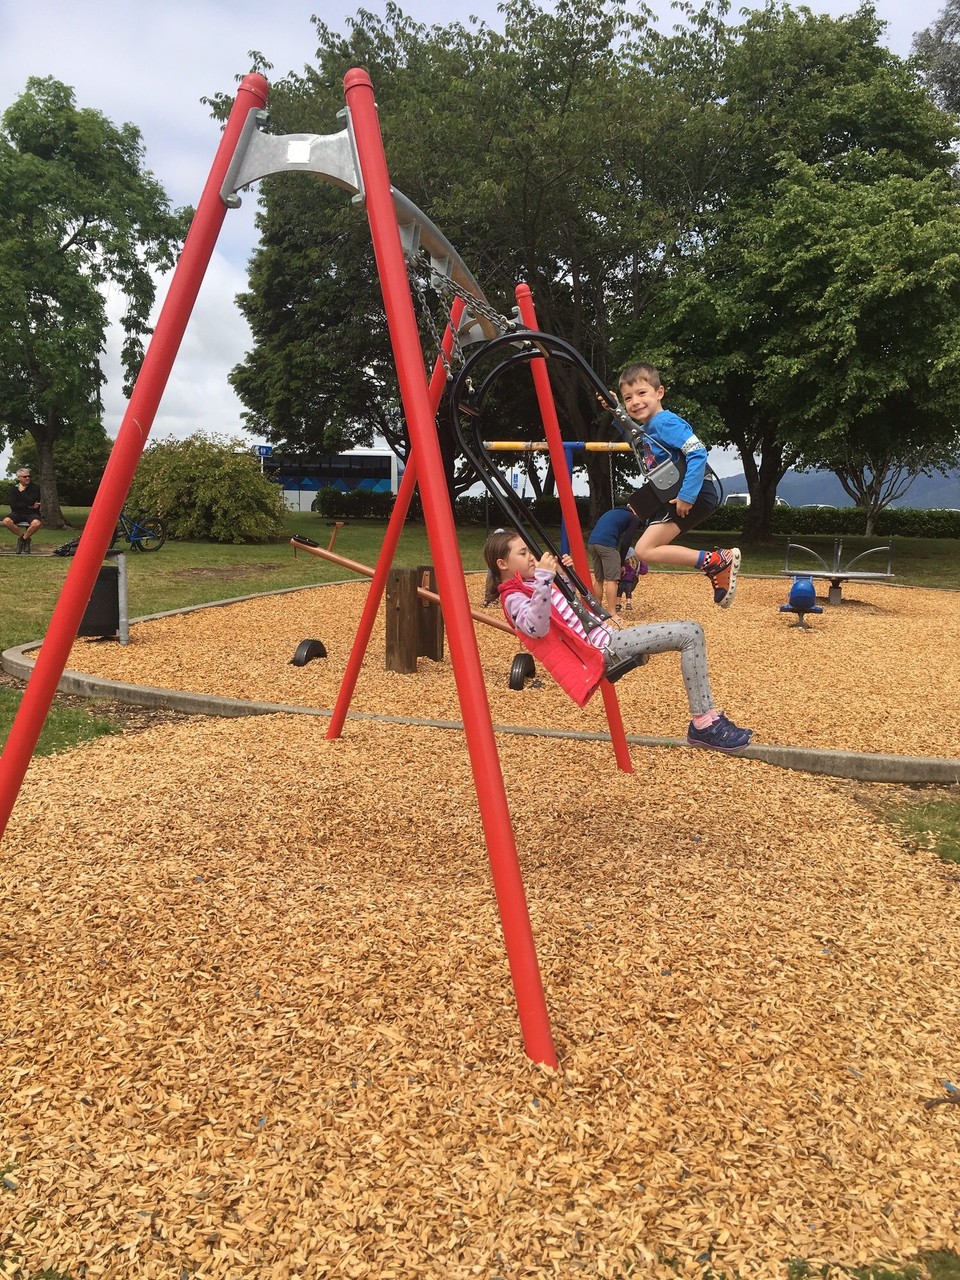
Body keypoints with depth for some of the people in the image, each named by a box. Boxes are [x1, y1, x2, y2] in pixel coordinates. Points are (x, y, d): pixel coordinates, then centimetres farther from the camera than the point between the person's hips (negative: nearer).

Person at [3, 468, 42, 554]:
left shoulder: (35, 487, 1)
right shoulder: (13, 488, 6)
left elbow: (31, 501, -15)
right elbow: (13, 505, -6)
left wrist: (21, 491, -10)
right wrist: (29, 506, -12)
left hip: (32, 513, -1)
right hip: (18, 513, 2)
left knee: (36, 523, -37)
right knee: (6, 521, -31)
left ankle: (24, 538, -8)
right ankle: (22, 536, -6)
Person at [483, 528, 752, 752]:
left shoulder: (531, 584, 19)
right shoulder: (513, 598, -10)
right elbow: (536, 628, -31)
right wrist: (544, 578, -34)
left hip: (605, 638, 10)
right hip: (603, 649, -10)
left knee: (691, 632, 5)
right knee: (690, 635, -17)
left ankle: (708, 717, 5)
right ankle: (703, 725, -14)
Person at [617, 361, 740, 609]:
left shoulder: (665, 422, -15)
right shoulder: (646, 428, 12)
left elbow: (698, 453, -25)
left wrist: (686, 495, -30)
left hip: (697, 493, -10)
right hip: (679, 494, 10)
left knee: (645, 550, -14)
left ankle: (719, 561, -13)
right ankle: (717, 568, 14)